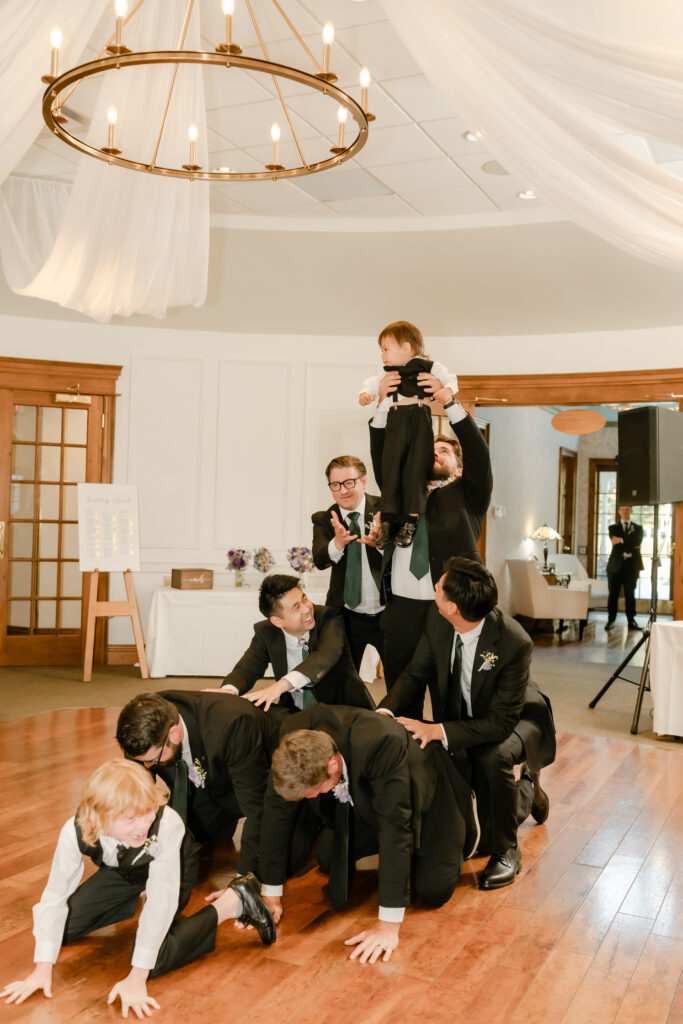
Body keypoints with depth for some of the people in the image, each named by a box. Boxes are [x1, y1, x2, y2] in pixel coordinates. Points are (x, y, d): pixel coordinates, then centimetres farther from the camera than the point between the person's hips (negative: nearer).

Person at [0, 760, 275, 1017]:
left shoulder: (168, 825, -44)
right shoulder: (75, 832, -33)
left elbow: (162, 898, -40)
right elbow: (54, 896, -23)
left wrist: (137, 978, -37)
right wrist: (42, 969, -24)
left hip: (167, 873, -4)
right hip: (121, 873, 4)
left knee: (155, 960, -24)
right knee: (61, 928, -2)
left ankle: (234, 901, -6)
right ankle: (135, 901, 20)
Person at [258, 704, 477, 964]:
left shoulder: (381, 743, -46)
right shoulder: (295, 734, -30)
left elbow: (395, 826, -43)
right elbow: (277, 809, -18)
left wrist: (388, 925, -40)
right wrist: (271, 895, -14)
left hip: (423, 799, -5)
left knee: (432, 891, -12)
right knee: (328, 860, -7)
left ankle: (462, 831, 19)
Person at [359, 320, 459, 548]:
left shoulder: (429, 367, 10)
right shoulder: (388, 373, 22)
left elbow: (450, 379, 5)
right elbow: (372, 383, 19)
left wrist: (447, 391, -16)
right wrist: (365, 393, -3)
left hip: (419, 420, -4)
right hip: (396, 421, 4)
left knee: (415, 469, -7)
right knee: (391, 467, -2)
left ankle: (410, 522, -2)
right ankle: (388, 520, 4)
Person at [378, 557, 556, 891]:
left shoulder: (513, 643, -36)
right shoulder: (437, 621, -21)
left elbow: (501, 722, -33)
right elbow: (415, 674, -8)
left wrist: (438, 731, -42)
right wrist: (386, 710, -28)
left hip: (516, 720, -5)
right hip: (463, 718, 5)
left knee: (493, 757, -41)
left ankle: (506, 851, -13)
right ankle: (527, 791, 36)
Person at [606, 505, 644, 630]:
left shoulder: (638, 528, 11)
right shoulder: (613, 527, 11)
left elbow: (637, 541, -9)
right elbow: (615, 542, -7)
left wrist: (622, 540, -14)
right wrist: (630, 544, -12)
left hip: (631, 565, 0)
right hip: (616, 565, 0)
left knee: (630, 595, 3)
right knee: (612, 594, 2)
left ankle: (631, 621, 7)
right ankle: (610, 620, 8)